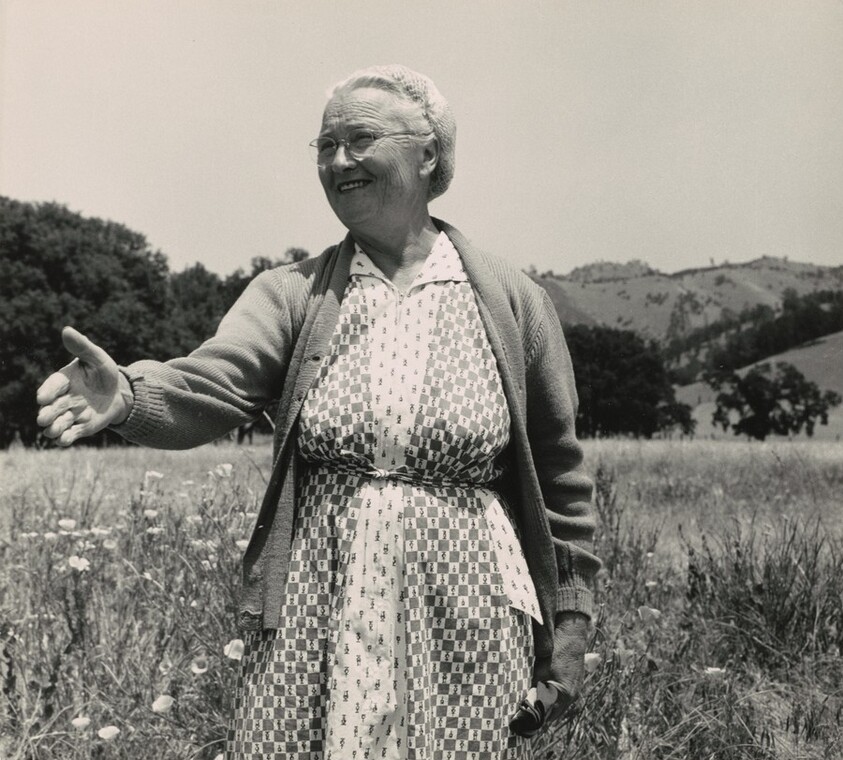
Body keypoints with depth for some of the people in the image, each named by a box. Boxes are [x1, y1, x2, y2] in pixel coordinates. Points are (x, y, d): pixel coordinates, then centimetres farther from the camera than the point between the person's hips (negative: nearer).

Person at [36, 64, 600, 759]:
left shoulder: (515, 303, 0)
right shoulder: (292, 294, 3)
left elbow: (560, 481, 5)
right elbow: (211, 387, -15)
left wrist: (569, 625, 4)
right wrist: (129, 394, -36)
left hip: (468, 627, 0)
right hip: (314, 623, 1)